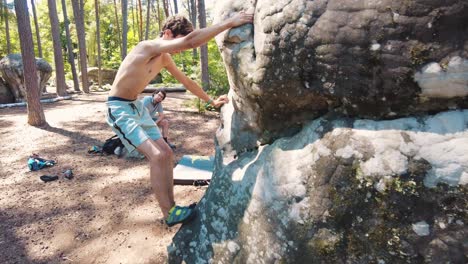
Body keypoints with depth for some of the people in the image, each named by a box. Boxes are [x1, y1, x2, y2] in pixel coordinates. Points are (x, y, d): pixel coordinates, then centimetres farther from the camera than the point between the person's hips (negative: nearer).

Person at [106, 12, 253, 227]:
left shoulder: (164, 58, 5)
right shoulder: (148, 47, -23)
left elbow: (185, 81, 19)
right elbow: (190, 41, -38)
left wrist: (210, 101, 26)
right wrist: (228, 23, -35)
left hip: (137, 106, 9)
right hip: (119, 109, -9)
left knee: (166, 154, 4)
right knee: (157, 156, -20)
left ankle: (170, 206, 14)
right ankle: (170, 214, -8)